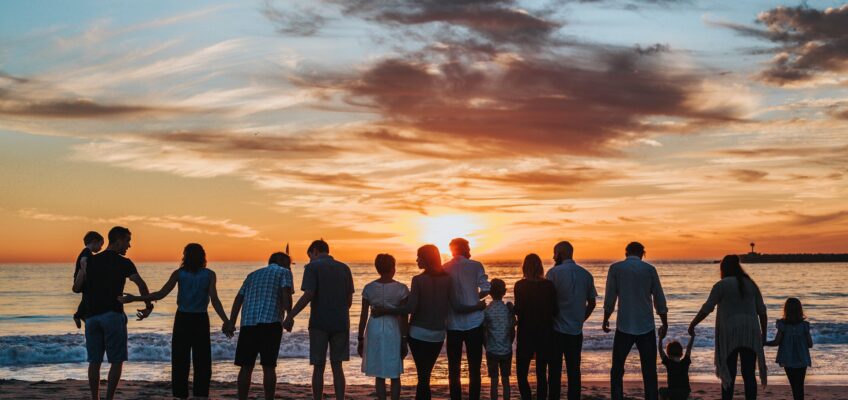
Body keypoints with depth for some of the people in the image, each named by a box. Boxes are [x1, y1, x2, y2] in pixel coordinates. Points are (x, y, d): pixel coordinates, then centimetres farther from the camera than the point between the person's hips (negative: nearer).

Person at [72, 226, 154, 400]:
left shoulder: (89, 261, 11)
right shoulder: (123, 263, -2)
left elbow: (76, 288, 8)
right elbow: (140, 284, -14)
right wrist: (149, 306, -5)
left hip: (91, 316, 5)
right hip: (113, 315, -5)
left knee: (94, 361, 10)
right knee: (117, 361, 2)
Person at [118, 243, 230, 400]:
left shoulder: (179, 273, -2)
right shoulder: (209, 275, -3)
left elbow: (160, 295, -11)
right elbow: (214, 300, -14)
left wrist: (134, 298, -6)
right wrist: (226, 321, -14)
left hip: (182, 320, 1)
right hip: (201, 320, -1)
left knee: (180, 361, 7)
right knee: (202, 362, 6)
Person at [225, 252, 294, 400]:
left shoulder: (253, 274, 27)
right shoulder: (284, 272, 12)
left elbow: (238, 299, 18)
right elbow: (286, 293, -7)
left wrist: (231, 322, 14)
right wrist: (289, 315, -9)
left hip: (247, 323, 4)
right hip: (270, 322, -4)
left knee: (246, 367, 6)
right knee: (269, 367, 0)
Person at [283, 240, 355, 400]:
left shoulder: (312, 267, -3)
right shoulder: (344, 268, 10)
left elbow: (308, 295, -15)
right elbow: (349, 300, 10)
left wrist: (290, 317, -13)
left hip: (319, 322, -4)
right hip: (340, 322, 4)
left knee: (318, 367, 4)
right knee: (337, 366, 7)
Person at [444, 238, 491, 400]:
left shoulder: (444, 269, 1)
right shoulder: (475, 266, -4)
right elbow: (486, 289, -9)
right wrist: (474, 298, 9)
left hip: (453, 325, 2)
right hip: (474, 323, -2)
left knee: (454, 369, 10)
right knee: (474, 369, 6)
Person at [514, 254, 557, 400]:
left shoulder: (520, 285, -10)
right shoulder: (549, 285, -3)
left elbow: (518, 310, -14)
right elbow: (554, 311, -3)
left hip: (526, 333, -3)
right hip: (545, 334, 3)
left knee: (521, 373, 5)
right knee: (542, 373, 12)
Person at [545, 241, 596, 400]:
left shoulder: (554, 272, -9)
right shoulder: (586, 274, 5)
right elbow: (592, 303, 10)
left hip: (557, 329, -4)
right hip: (576, 330, 4)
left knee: (555, 370, 3)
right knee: (574, 370, 8)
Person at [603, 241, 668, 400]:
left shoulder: (615, 268, 0)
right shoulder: (649, 269, 2)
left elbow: (609, 299, -1)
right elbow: (659, 300, 4)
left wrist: (605, 320, 12)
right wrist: (665, 324, 14)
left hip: (624, 327, -1)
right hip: (647, 327, 1)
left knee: (617, 370, 9)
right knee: (649, 372, 6)